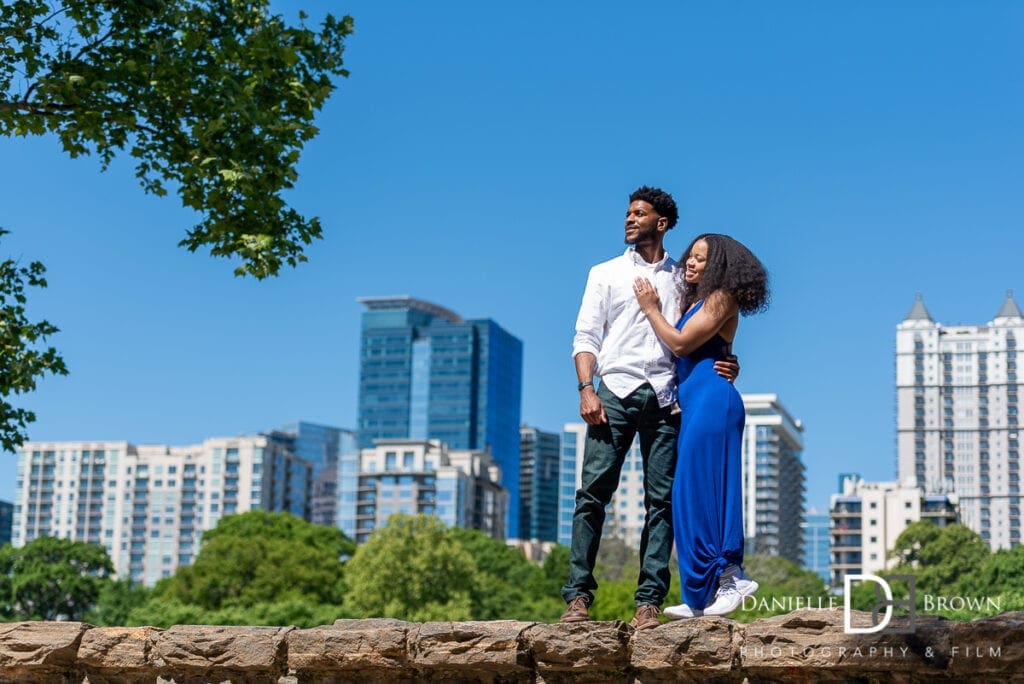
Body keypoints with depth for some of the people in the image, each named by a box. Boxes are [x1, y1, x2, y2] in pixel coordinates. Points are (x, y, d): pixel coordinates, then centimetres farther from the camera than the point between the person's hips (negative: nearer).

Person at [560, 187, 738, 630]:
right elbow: (586, 336, 8)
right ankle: (578, 595, -8)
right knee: (594, 491, -9)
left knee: (661, 498, -4)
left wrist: (723, 366, -4)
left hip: (664, 397, 1)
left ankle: (649, 601, -4)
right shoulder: (606, 274, 16)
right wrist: (586, 389, -6)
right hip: (615, 391, -1)